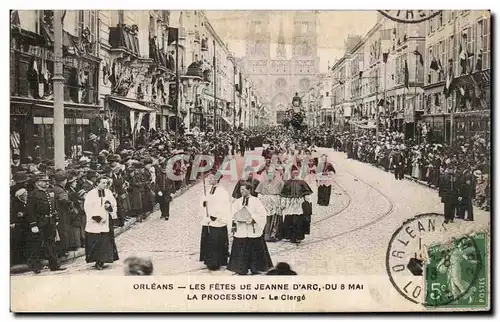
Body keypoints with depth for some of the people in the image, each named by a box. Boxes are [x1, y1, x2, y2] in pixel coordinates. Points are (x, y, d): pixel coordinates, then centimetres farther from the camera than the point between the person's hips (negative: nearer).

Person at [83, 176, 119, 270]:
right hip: (94, 222, -4)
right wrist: (97, 218, -14)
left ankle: (101, 261, 8)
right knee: (96, 242, -6)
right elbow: (87, 208, -9)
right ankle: (98, 261, 0)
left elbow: (114, 203, 14)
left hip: (106, 221, 4)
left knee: (106, 241, 1)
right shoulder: (91, 194, -6)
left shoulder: (108, 192, 8)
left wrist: (109, 206, -10)